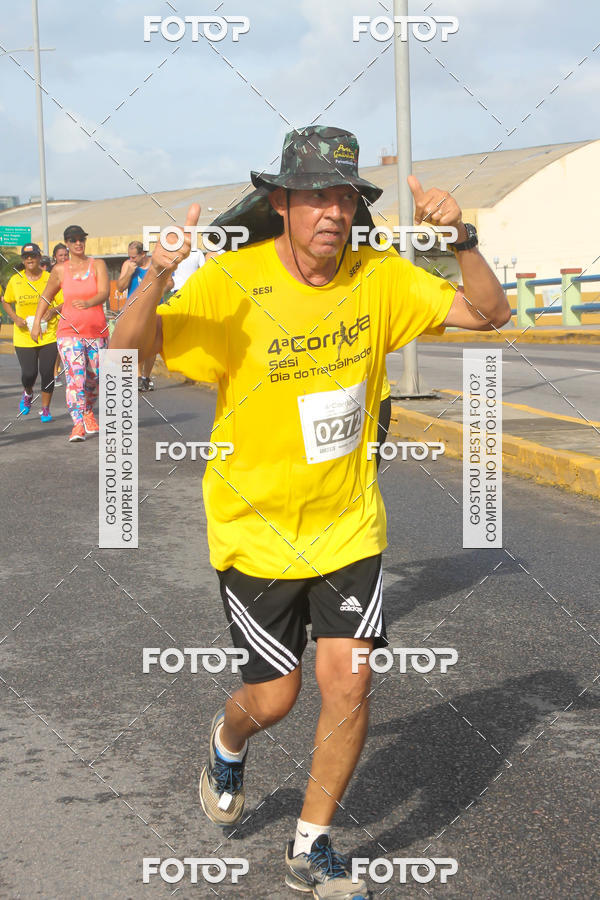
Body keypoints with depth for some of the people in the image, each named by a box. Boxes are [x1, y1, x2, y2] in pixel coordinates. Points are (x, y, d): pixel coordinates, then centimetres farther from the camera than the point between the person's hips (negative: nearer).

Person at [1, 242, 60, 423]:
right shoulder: (15, 280, 2)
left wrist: (53, 310, -15)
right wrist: (16, 318, -2)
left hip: (48, 335, 0)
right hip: (23, 336, 1)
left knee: (47, 372, -3)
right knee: (29, 373, -7)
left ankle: (45, 409, 15)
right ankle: (27, 394, 29)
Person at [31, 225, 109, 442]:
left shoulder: (98, 265, 1)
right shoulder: (60, 270, 4)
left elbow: (104, 293, -13)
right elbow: (46, 296, 17)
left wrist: (88, 303, -33)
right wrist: (37, 322, 10)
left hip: (97, 330, 1)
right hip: (69, 331, -1)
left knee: (94, 378, 11)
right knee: (75, 376, -16)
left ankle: (88, 411, 37)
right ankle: (78, 424, -18)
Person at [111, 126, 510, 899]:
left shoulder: (378, 277, -6)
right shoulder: (233, 282, -17)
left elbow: (488, 313, -3)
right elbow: (128, 348, -24)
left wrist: (460, 241, -21)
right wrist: (157, 278, -44)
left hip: (348, 524, 3)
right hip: (255, 530, -2)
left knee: (348, 687, -1)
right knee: (275, 697, 7)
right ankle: (228, 741, 46)